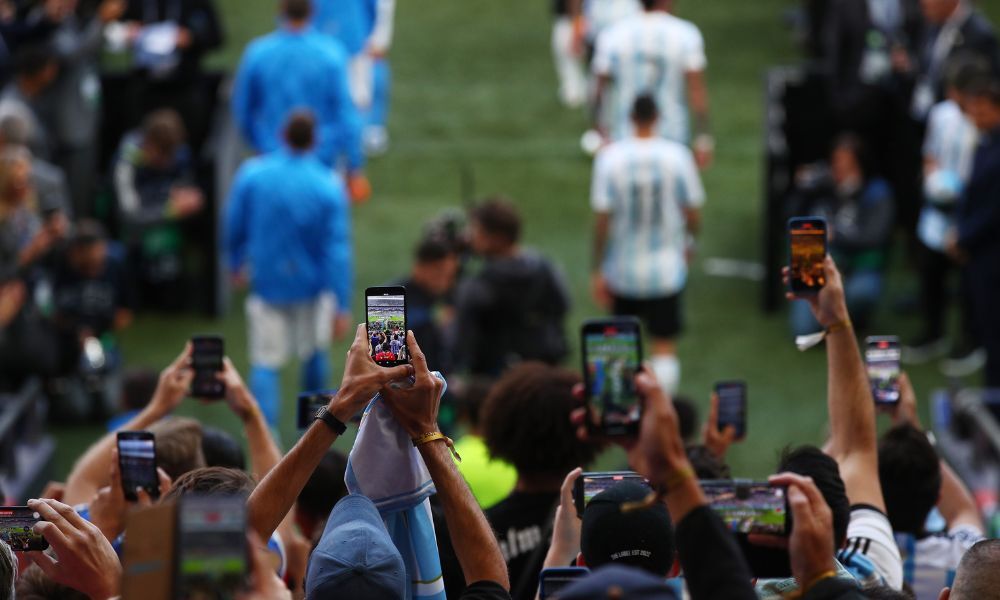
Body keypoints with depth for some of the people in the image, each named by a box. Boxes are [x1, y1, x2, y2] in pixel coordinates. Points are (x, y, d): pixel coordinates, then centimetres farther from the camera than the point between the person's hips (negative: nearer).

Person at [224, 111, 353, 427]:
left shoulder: (252, 174, -14)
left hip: (267, 282, 0)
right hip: (312, 283, 0)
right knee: (314, 352, 22)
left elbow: (234, 226, -1)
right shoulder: (329, 187, -17)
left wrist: (235, 261, 20)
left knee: (265, 363, 3)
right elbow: (337, 250, -15)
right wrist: (342, 306, -11)